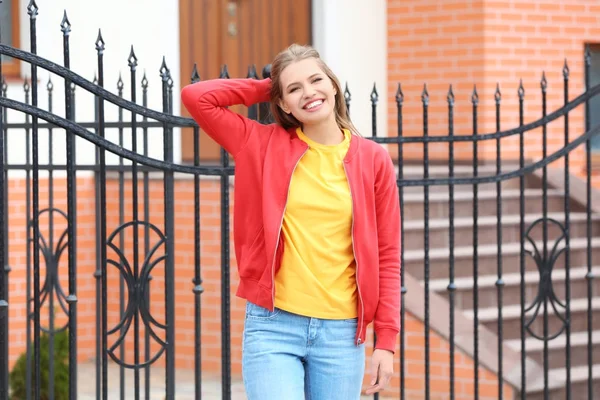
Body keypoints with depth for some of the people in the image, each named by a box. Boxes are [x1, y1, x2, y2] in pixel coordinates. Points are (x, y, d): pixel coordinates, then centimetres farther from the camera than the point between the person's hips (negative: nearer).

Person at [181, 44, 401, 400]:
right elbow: (196, 97, -3)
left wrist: (387, 341, 0)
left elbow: (387, 257, 5)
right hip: (273, 327, -1)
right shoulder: (264, 145, 4)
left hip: (341, 332, 1)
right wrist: (266, 88, 5)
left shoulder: (373, 159, 4)